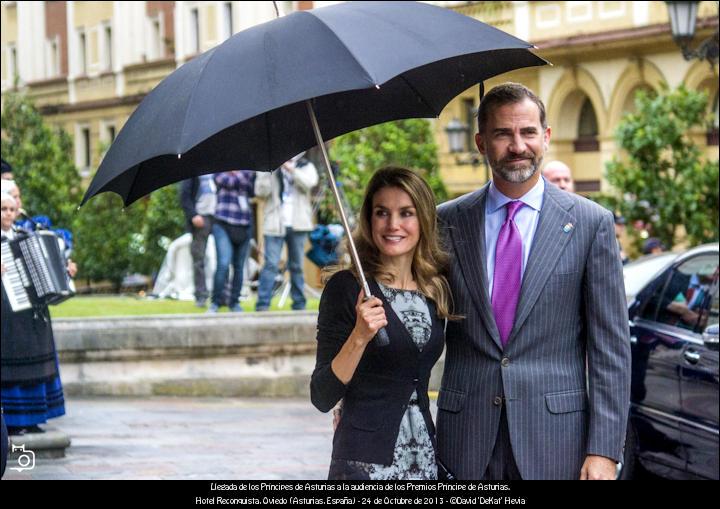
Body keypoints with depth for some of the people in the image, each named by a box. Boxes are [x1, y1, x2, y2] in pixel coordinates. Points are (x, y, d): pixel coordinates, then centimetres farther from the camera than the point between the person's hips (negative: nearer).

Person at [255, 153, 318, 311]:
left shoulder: (306, 166, 11)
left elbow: (310, 182, -10)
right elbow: (260, 192, -2)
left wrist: (291, 169, -19)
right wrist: (268, 171, -14)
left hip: (297, 225, 1)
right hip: (275, 225, -1)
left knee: (297, 265, 7)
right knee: (271, 264, -10)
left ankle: (299, 303, 13)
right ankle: (262, 304, -11)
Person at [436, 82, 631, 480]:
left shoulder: (591, 223, 1)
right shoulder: (447, 221, 6)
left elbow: (610, 347, -1)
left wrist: (603, 450, -7)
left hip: (554, 444, -1)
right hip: (466, 441, 2)